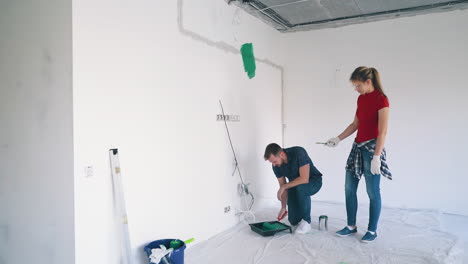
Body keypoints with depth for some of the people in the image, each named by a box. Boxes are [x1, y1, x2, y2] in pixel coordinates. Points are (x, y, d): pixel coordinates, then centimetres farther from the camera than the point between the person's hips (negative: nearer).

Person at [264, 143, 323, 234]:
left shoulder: (299, 153, -34)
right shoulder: (276, 165, -15)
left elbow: (304, 179, -38)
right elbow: (283, 186, -5)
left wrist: (284, 187, -30)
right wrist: (283, 207, -11)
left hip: (313, 181, -5)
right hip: (295, 185, 5)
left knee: (300, 187, -40)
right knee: (294, 221, -4)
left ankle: (306, 222, -23)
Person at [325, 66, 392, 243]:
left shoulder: (381, 99, -13)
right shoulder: (361, 98, 10)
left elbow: (382, 131, -17)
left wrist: (377, 157, -22)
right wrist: (338, 139, 11)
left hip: (372, 147, -8)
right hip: (358, 146, 8)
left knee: (373, 192, 2)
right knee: (349, 188, 10)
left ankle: (372, 230, 16)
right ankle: (351, 226, 23)